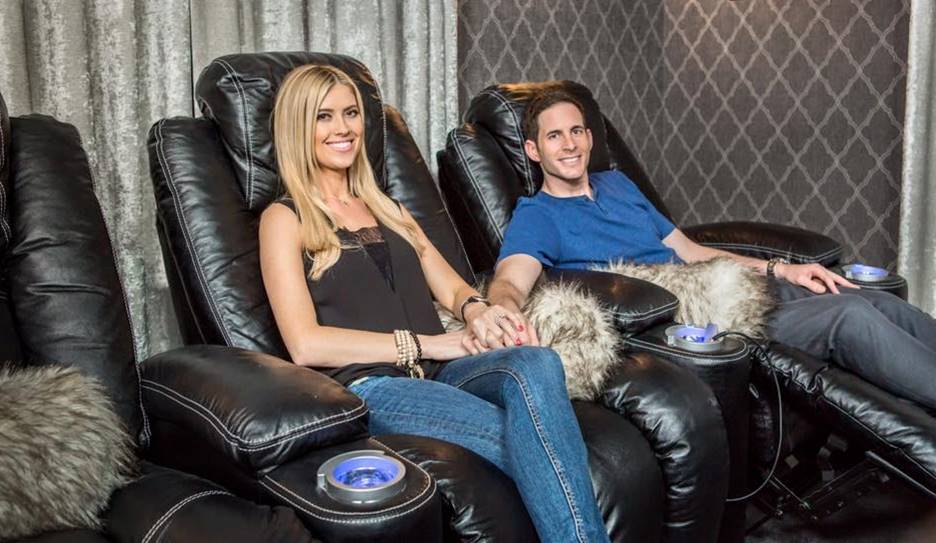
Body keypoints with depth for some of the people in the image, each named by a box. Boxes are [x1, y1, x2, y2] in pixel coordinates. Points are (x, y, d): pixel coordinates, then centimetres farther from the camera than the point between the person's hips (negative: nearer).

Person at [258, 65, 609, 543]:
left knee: (536, 364, -30)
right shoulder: (284, 219, 6)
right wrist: (420, 343, -10)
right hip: (366, 386, -5)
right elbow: (305, 344, -6)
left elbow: (450, 288, 19)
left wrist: (475, 308, -7)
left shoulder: (387, 209, 26)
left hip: (440, 372, 5)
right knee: (536, 443, -30)